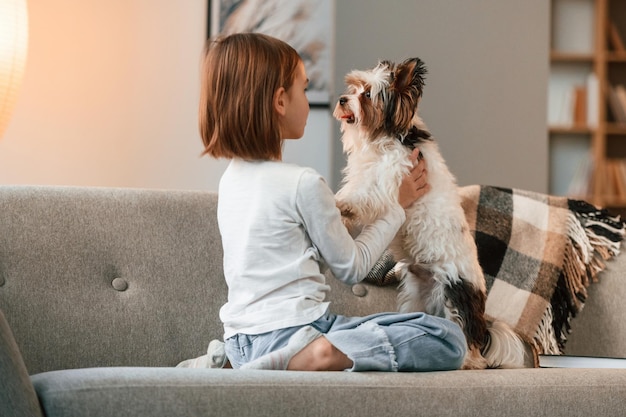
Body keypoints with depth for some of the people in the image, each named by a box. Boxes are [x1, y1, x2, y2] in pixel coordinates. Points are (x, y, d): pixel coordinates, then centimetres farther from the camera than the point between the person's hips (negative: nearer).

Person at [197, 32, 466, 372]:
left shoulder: (231, 178, 11)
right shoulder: (304, 183, -13)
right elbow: (352, 268, 0)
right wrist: (398, 206, 12)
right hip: (286, 333, -8)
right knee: (448, 340, -12)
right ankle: (323, 356, -27)